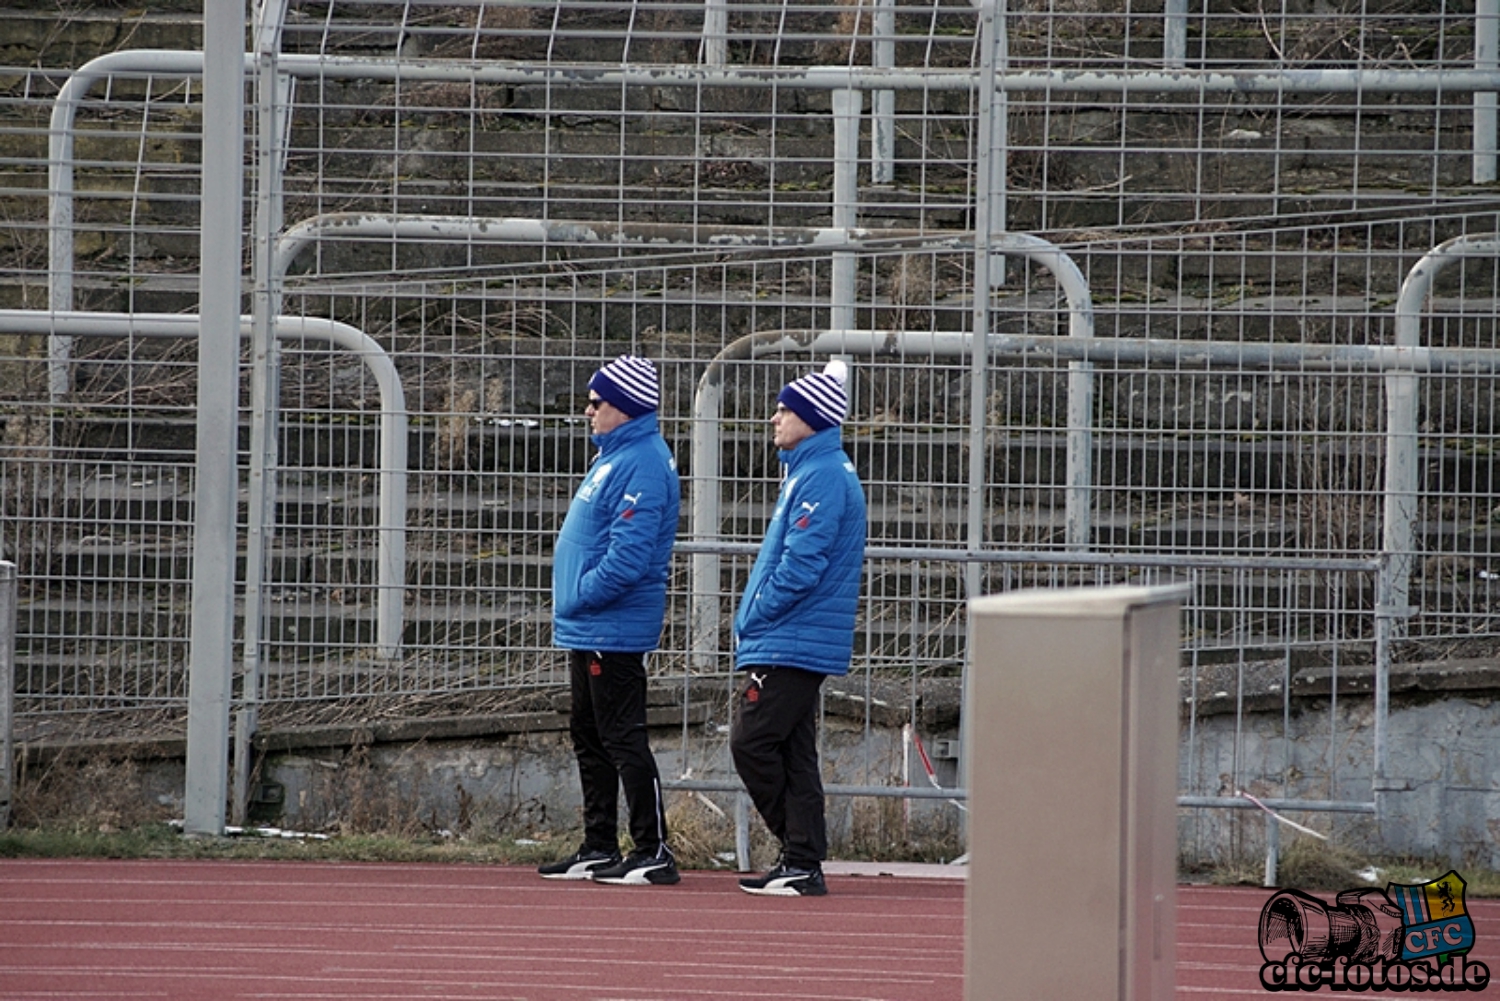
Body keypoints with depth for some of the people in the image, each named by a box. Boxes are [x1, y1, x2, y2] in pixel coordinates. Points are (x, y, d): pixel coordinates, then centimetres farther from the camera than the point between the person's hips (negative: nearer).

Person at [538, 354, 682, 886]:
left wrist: (577, 600, -16)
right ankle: (599, 848, 22)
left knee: (622, 739, -9)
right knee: (589, 737, 15)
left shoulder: (641, 465, -18)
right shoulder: (615, 456, 15)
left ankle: (653, 852, -6)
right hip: (589, 630, 11)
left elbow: (628, 557, -25)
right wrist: (572, 606, 14)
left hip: (613, 630, -11)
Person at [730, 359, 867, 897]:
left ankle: (802, 863, -7)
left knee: (753, 741, -10)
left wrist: (754, 616, -12)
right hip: (794, 644, 10)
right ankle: (803, 860, 11)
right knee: (792, 752, 10)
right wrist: (754, 621, 16)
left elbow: (801, 566, -22)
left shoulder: (822, 478, -15)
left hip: (791, 645, -10)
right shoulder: (812, 472, 18)